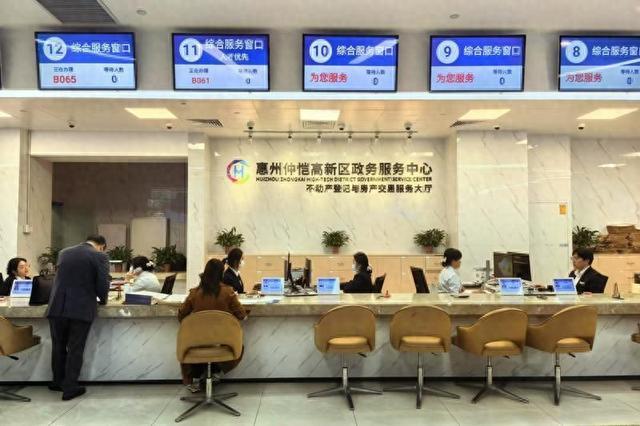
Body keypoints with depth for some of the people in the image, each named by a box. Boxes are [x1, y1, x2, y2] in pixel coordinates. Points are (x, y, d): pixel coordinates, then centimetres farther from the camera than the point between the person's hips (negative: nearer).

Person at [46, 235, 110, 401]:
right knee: (75, 349, 7)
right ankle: (70, 387, 13)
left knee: (58, 346, 19)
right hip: (82, 309, -4)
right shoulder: (100, 256, -5)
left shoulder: (64, 252, 12)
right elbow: (103, 284, -10)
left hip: (57, 307, 4)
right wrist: (102, 300, 10)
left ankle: (58, 382, 33)